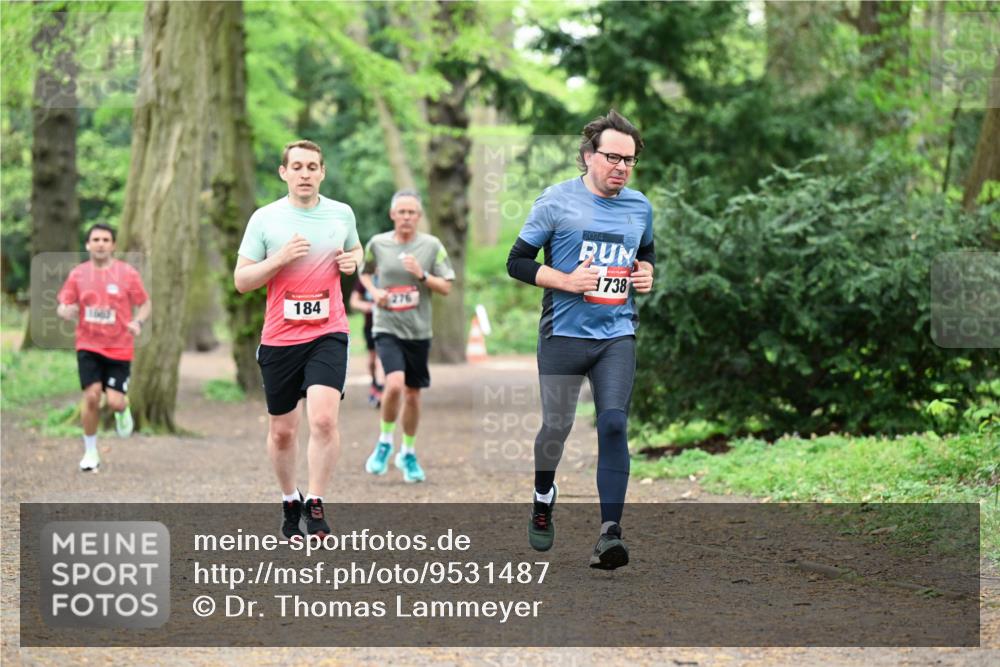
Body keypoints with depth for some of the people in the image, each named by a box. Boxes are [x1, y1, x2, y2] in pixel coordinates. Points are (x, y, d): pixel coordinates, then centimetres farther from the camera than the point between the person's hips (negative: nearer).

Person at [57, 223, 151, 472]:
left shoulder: (127, 273, -3)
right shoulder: (77, 274, 2)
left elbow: (145, 304, 5)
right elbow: (62, 306, 8)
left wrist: (138, 322, -16)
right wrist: (66, 311, -17)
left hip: (119, 349, -1)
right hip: (88, 346, 1)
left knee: (115, 402, -9)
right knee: (91, 396, -14)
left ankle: (123, 410, 32)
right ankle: (90, 452, 3)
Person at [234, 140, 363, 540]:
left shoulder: (342, 214, 6)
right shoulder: (264, 219, -1)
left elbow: (354, 250, 26)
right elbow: (241, 281, -1)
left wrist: (353, 261, 3)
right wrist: (280, 258, -15)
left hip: (328, 333, 0)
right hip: (279, 338, 0)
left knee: (324, 418, -19)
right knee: (282, 430, 8)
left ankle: (315, 504, -7)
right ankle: (289, 501, 29)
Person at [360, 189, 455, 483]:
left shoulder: (431, 245, -1)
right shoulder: (377, 243, 0)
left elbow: (446, 287, 0)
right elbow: (365, 272, 18)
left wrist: (421, 274, -17)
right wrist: (374, 291, -2)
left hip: (418, 330, 2)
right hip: (387, 328, -2)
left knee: (413, 394, 10)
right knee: (395, 384, -24)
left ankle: (408, 454, 29)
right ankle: (384, 442, 0)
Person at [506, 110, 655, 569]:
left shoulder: (639, 207, 10)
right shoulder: (556, 202, -5)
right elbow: (517, 262, -3)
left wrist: (646, 273, 5)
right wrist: (566, 281, -15)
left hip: (617, 337, 3)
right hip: (564, 333, -2)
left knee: (614, 425, -12)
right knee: (557, 426, 5)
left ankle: (609, 534, -15)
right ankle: (543, 502, 35)